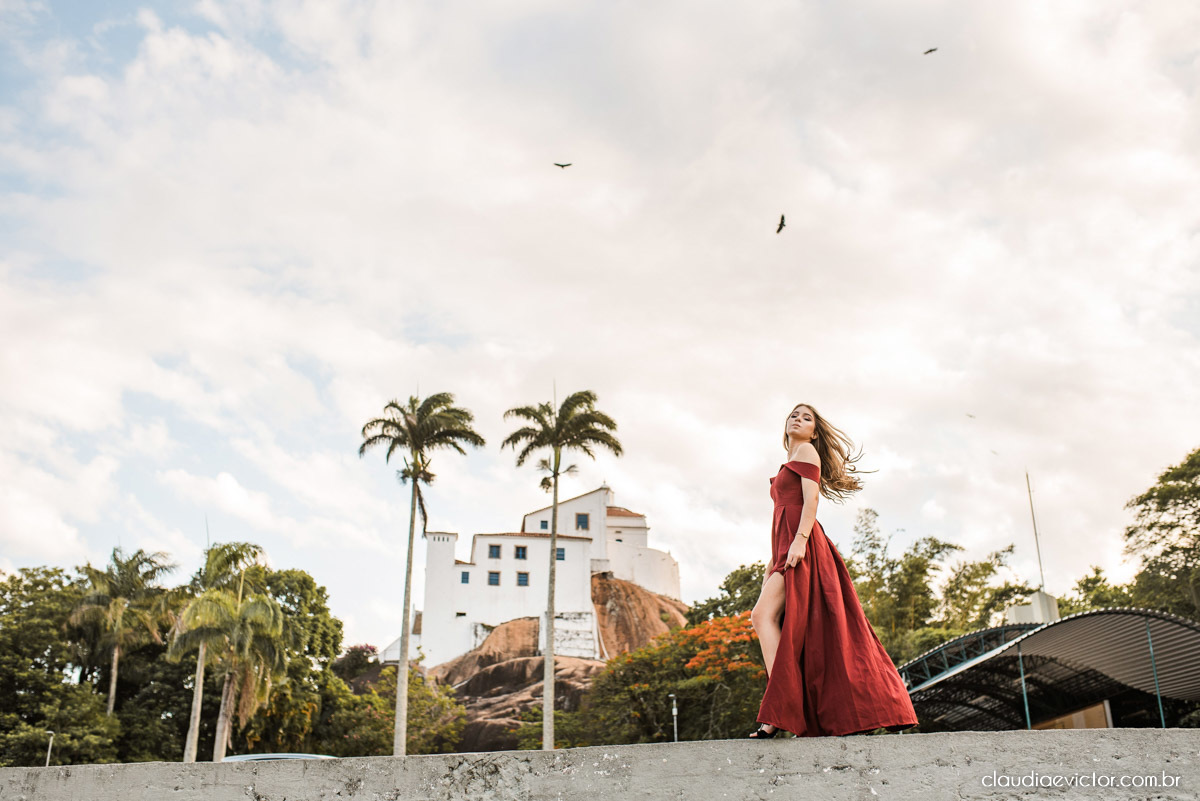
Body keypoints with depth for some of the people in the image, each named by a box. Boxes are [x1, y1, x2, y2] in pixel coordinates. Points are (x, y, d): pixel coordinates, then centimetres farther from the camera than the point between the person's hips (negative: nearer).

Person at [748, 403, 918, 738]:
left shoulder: (806, 451, 5)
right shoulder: (788, 466, 30)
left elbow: (811, 499, -9)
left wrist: (799, 539, -22)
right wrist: (774, 561, 23)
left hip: (802, 547, -9)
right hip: (787, 550, 9)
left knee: (763, 615, -21)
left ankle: (778, 711, -28)